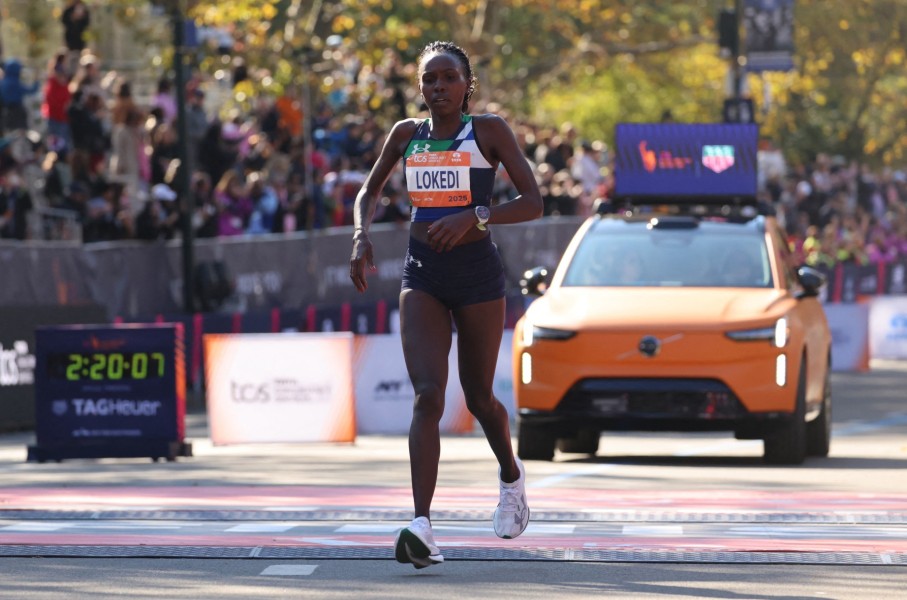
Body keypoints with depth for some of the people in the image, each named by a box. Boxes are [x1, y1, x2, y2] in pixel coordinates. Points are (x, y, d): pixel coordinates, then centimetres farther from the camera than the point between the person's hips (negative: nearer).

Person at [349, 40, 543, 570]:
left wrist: (474, 217, -23)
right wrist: (362, 236, 2)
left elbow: (534, 202, -9)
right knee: (428, 394, -16)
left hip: (477, 273, -2)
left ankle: (511, 476, 45)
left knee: (479, 397, 11)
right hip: (422, 274, 2)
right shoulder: (407, 134, 8)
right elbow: (370, 192, 22)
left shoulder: (489, 130, -3)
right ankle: (423, 527, -26)